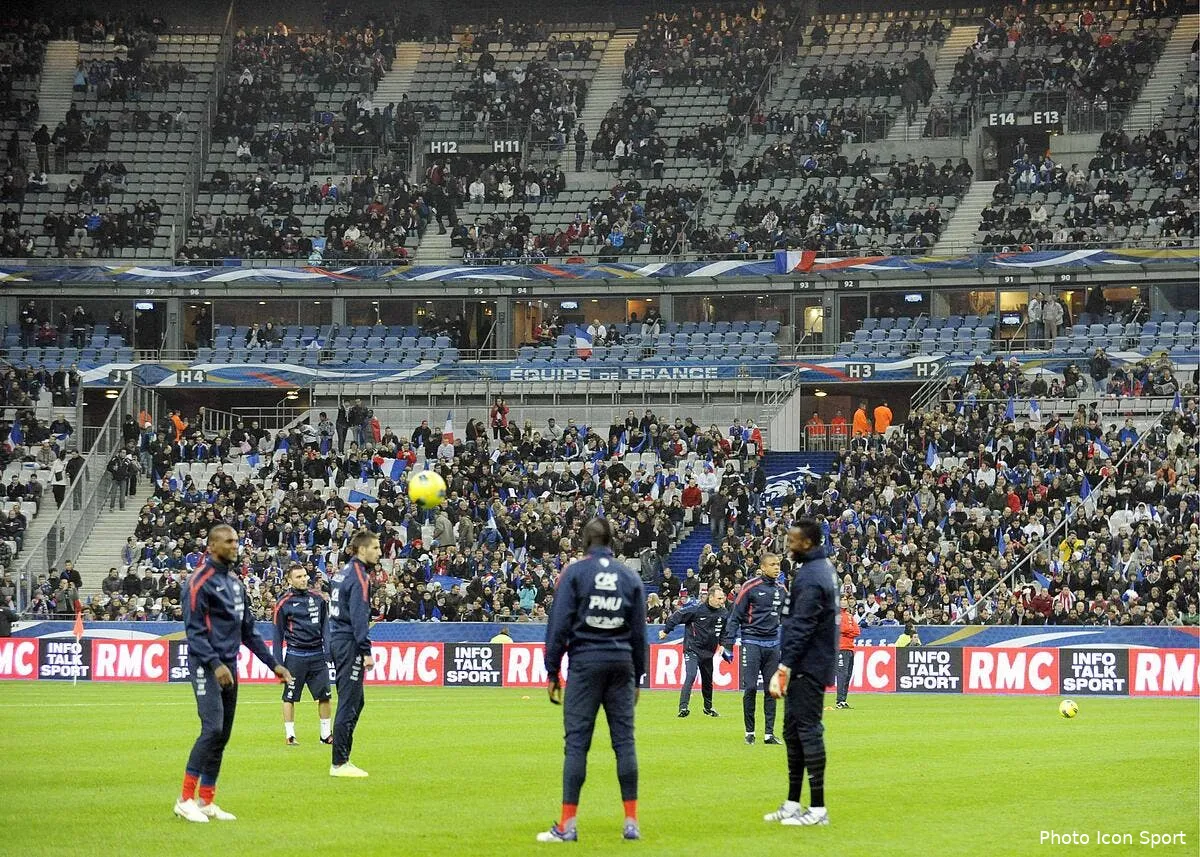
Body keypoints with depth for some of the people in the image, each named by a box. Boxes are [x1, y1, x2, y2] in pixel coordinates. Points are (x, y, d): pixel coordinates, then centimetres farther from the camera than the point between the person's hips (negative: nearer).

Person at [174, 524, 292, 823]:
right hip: (206, 666, -8)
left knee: (222, 735, 7)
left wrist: (273, 664, 17)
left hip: (229, 668, 8)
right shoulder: (201, 581, -10)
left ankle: (206, 801, 12)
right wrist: (215, 665, -26)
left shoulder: (235, 582, 16)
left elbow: (248, 628, 21)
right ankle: (185, 800, -13)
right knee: (213, 729, -17)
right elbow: (194, 630, -16)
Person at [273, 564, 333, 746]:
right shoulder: (284, 603, -3)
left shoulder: (318, 598, 8)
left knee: (324, 695, 4)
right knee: (290, 697, 0)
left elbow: (325, 627, 14)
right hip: (295, 655, -4)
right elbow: (278, 634, 0)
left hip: (317, 654, 4)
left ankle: (326, 734, 13)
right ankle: (290, 735, 6)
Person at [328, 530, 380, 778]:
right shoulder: (359, 577, -13)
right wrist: (366, 651, -19)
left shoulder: (344, 572, 16)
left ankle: (342, 759, 17)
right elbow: (359, 616, -19)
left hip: (337, 640, 10)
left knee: (354, 702, 15)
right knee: (349, 704, -8)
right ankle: (339, 764, -8)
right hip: (349, 644, -10)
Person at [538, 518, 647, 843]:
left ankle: (567, 825, -6)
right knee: (625, 740, 5)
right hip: (622, 664, 3)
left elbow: (559, 625, -4)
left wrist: (552, 672, 1)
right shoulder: (630, 577, 10)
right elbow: (639, 633, 13)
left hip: (584, 663, -3)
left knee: (576, 741, -4)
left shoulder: (575, 573, -1)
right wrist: (637, 678, 19)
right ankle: (631, 823, 5)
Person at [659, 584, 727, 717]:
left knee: (708, 680, 16)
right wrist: (665, 631, -4)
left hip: (708, 651, 6)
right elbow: (677, 616, -8)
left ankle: (708, 707, 34)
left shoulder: (722, 613, 1)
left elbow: (724, 630, 17)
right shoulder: (696, 609, -16)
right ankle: (683, 707, -23)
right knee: (691, 676, -20)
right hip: (692, 649, -6)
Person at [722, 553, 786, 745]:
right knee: (750, 688, -6)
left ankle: (769, 733, 7)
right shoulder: (750, 587, -6)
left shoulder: (781, 590, 11)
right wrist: (728, 644, -10)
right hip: (752, 642, -5)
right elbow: (735, 616, -5)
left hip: (773, 644, 5)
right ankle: (749, 732, 5)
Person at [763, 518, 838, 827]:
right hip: (809, 665, 11)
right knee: (793, 730, 15)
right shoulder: (824, 567, 14)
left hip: (808, 667, -11)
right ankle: (792, 804, 21)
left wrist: (783, 669, -24)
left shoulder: (810, 577, -19)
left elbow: (801, 628, -23)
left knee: (807, 730, -8)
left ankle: (817, 808, -7)